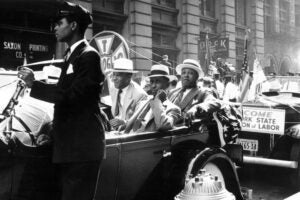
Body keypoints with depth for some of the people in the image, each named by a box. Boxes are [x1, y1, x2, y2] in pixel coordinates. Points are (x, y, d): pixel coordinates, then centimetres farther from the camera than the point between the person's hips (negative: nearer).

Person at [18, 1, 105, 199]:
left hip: (83, 145, -9)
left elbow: (71, 94, -21)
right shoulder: (72, 55, 17)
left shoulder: (88, 55, -13)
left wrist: (34, 84, -16)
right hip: (69, 143, 9)